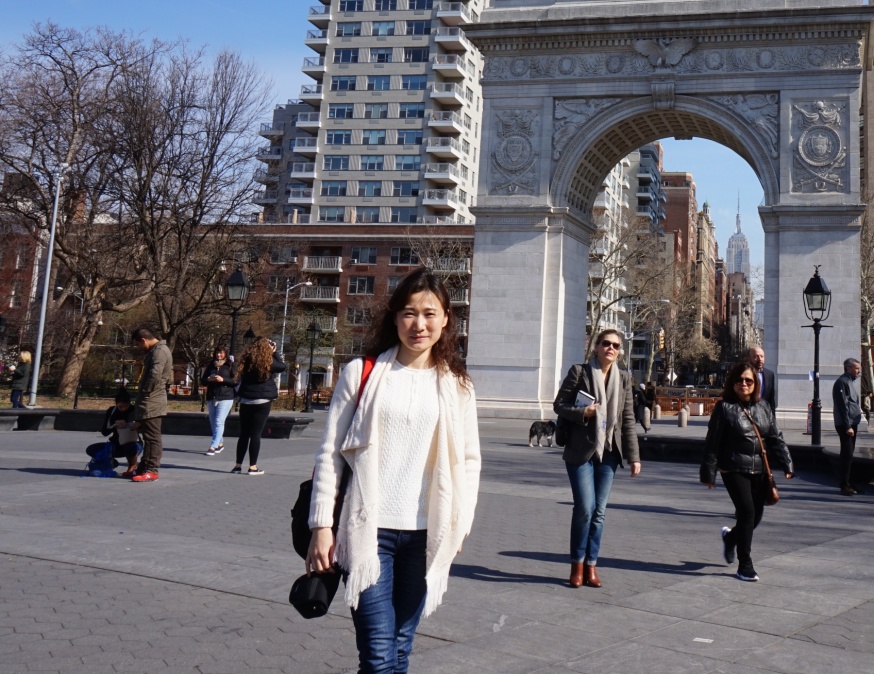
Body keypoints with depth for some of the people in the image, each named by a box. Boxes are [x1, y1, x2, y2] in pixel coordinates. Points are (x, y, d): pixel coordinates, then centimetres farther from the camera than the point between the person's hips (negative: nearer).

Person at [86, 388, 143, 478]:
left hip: (133, 444, -3)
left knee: (132, 447, -40)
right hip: (116, 445, 4)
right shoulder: (112, 411, -2)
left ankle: (132, 467, -6)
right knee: (90, 450, -15)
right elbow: (104, 432, -5)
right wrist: (115, 426, -25)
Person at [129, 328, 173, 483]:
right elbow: (168, 377, 21)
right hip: (150, 402, 11)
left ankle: (151, 471, -6)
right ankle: (144, 468, 21)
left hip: (151, 402, -11)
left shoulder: (159, 351, -14)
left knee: (152, 437, -8)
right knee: (149, 436, 14)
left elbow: (155, 375, -26)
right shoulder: (156, 350, 19)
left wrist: (145, 392, -15)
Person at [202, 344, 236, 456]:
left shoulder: (230, 366, 0)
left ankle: (213, 446, -16)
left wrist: (223, 379, -18)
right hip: (211, 398, 5)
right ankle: (220, 443, 27)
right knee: (213, 423, 11)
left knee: (219, 422, -13)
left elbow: (235, 381, -7)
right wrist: (209, 379, -8)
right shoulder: (210, 365, 12)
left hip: (225, 398, -5)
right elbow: (202, 379, 13)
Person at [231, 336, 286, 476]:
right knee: (256, 434, -1)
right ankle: (253, 466, 1)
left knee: (244, 434, 10)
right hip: (262, 401, -4)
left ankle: (238, 465, 12)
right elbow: (282, 366, 7)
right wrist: (274, 352, 11)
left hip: (246, 400, 4)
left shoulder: (246, 360, 4)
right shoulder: (268, 361, -8)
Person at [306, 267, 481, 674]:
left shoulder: (456, 386, 7)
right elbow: (329, 454, 1)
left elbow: (469, 460, 12)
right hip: (367, 531, -2)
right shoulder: (362, 373, 0)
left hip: (424, 535, 3)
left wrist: (458, 523, 4)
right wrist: (322, 526, -3)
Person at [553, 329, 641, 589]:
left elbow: (628, 420, 7)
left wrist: (633, 456, 4)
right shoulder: (579, 372, -3)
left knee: (599, 511, 6)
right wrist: (582, 412, -17)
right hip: (580, 450, -3)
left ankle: (591, 565, 16)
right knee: (585, 508, -8)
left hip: (608, 452, 4)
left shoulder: (624, 378, 7)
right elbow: (559, 404, 1)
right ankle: (577, 563, 9)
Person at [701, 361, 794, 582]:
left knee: (756, 514, 8)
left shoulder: (763, 407, 10)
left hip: (759, 470, 5)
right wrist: (708, 473, -6)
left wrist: (787, 464, 0)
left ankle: (731, 537, 41)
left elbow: (775, 437, 11)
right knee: (747, 511, -12)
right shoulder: (724, 407, -4)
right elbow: (712, 442, -4)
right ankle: (744, 564, 1)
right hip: (734, 470, -5)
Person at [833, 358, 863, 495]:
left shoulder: (853, 381, 16)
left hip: (853, 423, 9)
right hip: (845, 424, -9)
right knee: (847, 454, -9)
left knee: (848, 454, 13)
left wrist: (853, 425, 16)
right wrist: (847, 426, -21)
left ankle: (846, 483, 19)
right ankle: (844, 486, -5)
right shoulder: (842, 382, -14)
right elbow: (842, 406, -19)